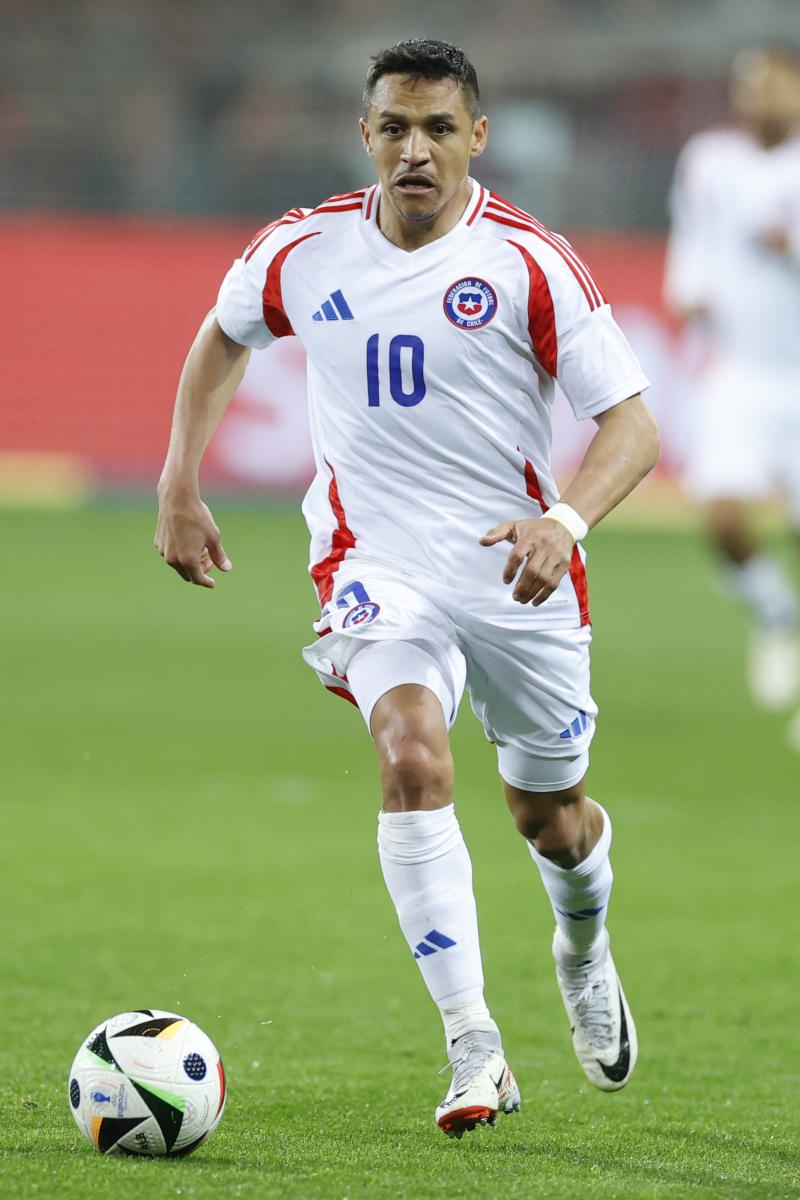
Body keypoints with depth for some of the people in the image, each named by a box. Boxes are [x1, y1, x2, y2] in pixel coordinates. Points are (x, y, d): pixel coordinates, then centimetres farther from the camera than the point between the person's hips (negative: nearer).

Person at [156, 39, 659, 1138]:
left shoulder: (528, 263, -12)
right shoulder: (302, 253, -3)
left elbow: (630, 420, -12)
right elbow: (222, 336, 19)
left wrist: (566, 522, -30)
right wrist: (180, 489, 12)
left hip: (518, 569, 0)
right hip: (376, 564, 0)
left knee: (552, 818, 12)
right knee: (413, 758, -26)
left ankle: (583, 948, 51)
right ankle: (474, 1050, -25)